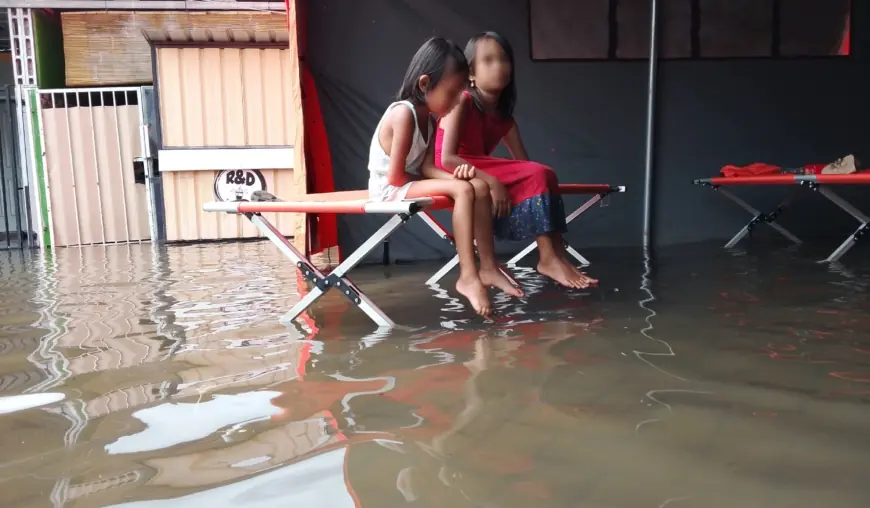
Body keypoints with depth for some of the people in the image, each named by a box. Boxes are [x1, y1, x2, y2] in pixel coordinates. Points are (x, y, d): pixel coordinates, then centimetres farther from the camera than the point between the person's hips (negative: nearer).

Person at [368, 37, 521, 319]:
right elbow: (395, 177, -23)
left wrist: (453, 171, -24)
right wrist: (452, 180, -10)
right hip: (389, 189, -9)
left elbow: (428, 167, -1)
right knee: (463, 190, -27)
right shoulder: (403, 113, -21)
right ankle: (468, 276, -28)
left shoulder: (428, 118, 8)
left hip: (409, 183, 9)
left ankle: (486, 267, -3)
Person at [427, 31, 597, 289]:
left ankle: (554, 256, -19)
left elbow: (525, 164, 4)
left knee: (540, 174, -12)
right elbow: (447, 158, -21)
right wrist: (492, 182, -27)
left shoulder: (503, 117, 7)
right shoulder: (462, 101, -12)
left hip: (480, 173, 7)